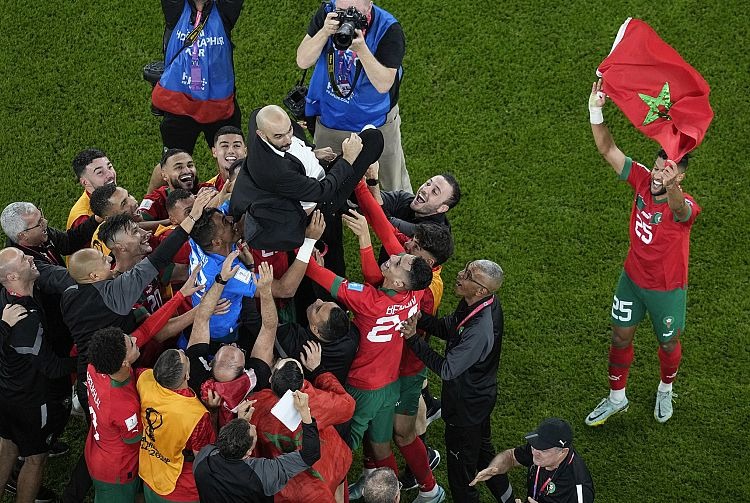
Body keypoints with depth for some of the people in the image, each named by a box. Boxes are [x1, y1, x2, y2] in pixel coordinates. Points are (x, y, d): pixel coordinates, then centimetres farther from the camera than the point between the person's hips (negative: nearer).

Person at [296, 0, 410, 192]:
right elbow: (302, 61, -17)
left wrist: (361, 49, -40)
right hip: (329, 118, 3)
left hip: (376, 123, -3)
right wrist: (325, 32, -32)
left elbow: (384, 85, -28)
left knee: (396, 188, 13)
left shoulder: (389, 29, -25)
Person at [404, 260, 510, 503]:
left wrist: (413, 339, -28)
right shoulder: (487, 302, -12)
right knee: (482, 448, 31)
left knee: (461, 464, 13)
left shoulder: (480, 330, -40)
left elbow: (446, 369, -30)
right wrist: (418, 316, -18)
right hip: (481, 394, 9)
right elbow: (446, 328, -1)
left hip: (467, 405, -9)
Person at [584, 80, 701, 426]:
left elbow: (679, 208, -61)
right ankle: (616, 398, 40)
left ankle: (665, 391, 51)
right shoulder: (642, 180, -18)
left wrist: (670, 187, -84)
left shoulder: (685, 207, -34)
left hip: (667, 289, -4)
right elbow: (608, 150, -19)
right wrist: (596, 113, -35)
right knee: (620, 337, 17)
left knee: (668, 345, 19)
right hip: (632, 278, 4)